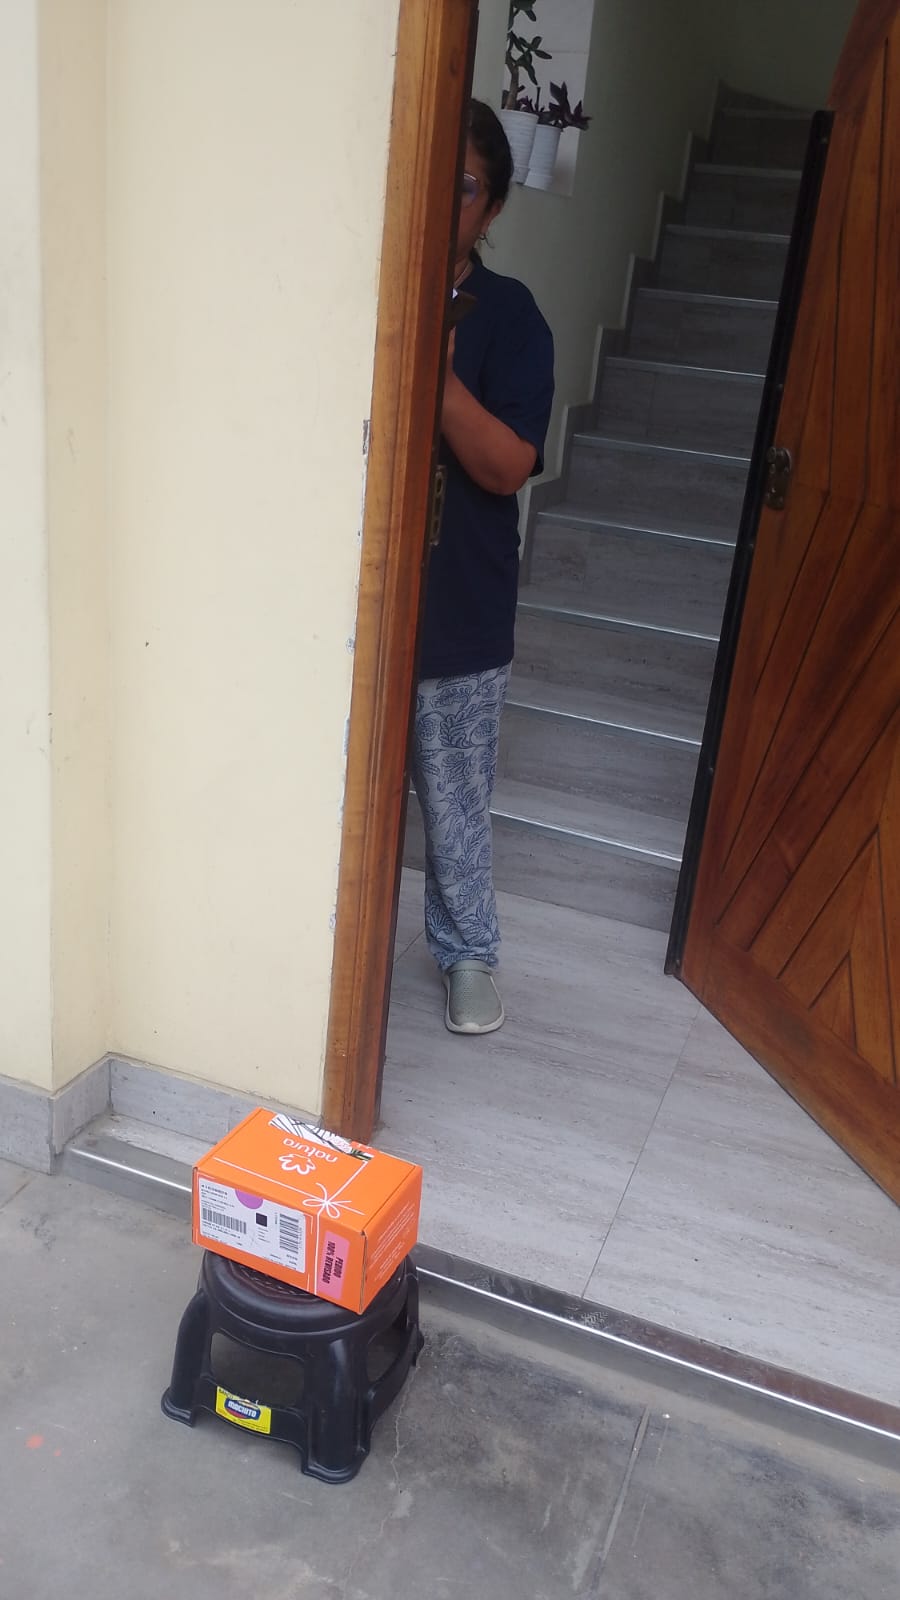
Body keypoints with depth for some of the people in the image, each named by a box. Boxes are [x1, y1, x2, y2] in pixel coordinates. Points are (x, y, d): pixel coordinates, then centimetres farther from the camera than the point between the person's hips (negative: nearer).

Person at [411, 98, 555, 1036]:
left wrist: (438, 373, -26)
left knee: (455, 796, 9)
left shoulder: (507, 317, -3)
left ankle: (468, 950, 30)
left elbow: (507, 466, -12)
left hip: (458, 611, -2)